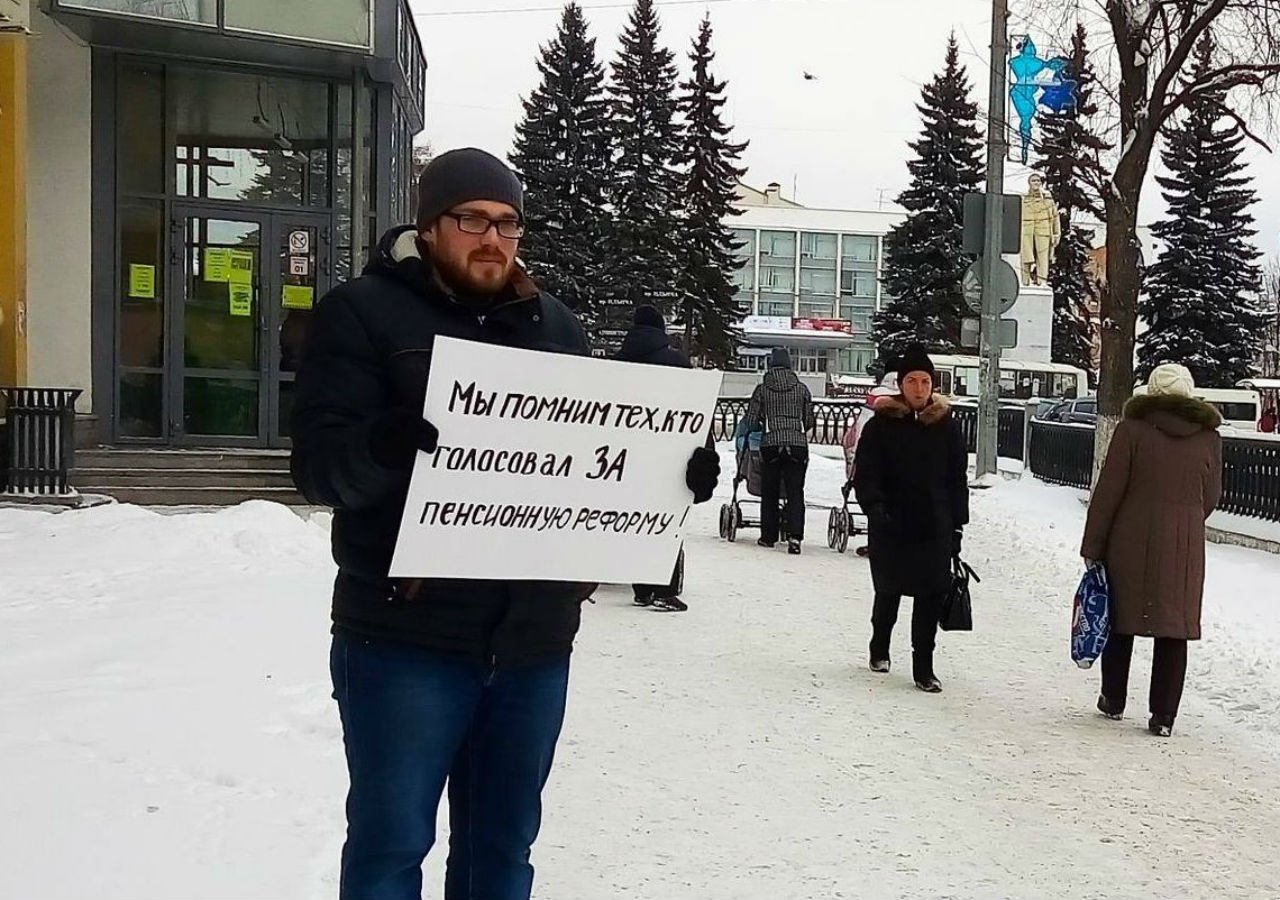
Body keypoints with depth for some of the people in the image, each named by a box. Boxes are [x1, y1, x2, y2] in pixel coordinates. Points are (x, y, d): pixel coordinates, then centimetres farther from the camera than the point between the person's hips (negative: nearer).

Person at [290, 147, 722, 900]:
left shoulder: (555, 326, 14)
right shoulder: (364, 313, -2)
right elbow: (320, 464, -13)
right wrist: (382, 444, -35)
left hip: (534, 634, 5)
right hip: (407, 633, -5)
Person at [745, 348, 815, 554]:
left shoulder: (762, 389, 3)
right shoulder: (801, 389, 6)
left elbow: (751, 422, 2)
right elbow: (809, 422, 9)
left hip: (771, 444, 0)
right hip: (798, 444, 1)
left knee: (769, 492, 12)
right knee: (795, 492, 2)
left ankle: (768, 536, 17)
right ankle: (795, 536, -13)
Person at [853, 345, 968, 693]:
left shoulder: (947, 427, 4)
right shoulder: (881, 425, -3)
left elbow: (957, 480, 9)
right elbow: (865, 475, -7)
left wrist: (958, 526, 7)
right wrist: (875, 506, -24)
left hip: (935, 529, 1)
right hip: (890, 528, -1)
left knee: (932, 596, -2)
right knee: (889, 592, 12)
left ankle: (923, 667, 7)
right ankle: (880, 648, 38)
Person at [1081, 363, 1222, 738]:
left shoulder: (1132, 429, -6)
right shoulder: (1209, 437, 2)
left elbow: (1107, 493, -6)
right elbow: (1211, 498, 10)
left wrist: (1092, 547, 0)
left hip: (1131, 541, -1)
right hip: (1185, 547, 1)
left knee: (1121, 621, 13)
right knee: (1174, 626, 6)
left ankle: (1113, 701, 24)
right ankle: (1163, 715, 5)